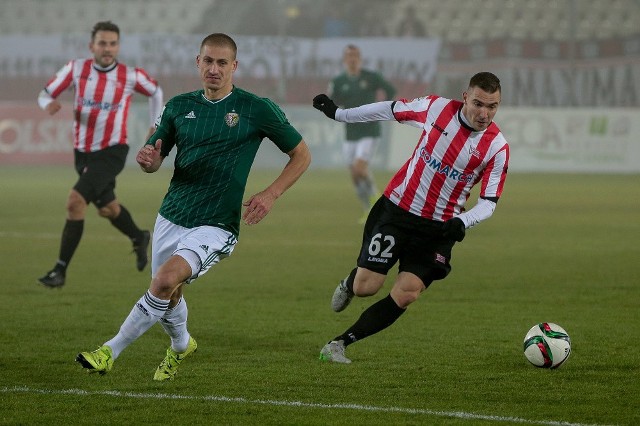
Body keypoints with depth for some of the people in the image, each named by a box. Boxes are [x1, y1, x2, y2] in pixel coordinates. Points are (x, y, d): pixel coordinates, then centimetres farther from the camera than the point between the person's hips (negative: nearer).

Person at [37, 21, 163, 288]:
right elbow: (45, 94, -3)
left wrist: (156, 126, 11)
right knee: (106, 208, 22)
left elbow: (155, 92, 11)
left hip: (111, 152, -4)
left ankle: (60, 270, -16)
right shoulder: (76, 69, -6)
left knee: (76, 201, -22)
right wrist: (49, 103, -26)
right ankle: (139, 238, 53)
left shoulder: (130, 76, -10)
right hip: (83, 152, 4)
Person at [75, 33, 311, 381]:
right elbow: (154, 162, 12)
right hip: (171, 217, 5)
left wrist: (270, 194, -12)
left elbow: (301, 155, 1)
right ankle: (181, 346, 50)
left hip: (216, 226, -5)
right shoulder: (179, 106, 5)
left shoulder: (257, 109, -7)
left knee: (167, 278, -27)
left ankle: (111, 351, -17)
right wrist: (147, 159, -14)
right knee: (168, 297, 16)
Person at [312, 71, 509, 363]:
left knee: (406, 295, -12)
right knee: (366, 287, -5)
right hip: (397, 209, 0)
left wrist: (463, 222, -28)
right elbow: (391, 110, 6)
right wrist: (339, 114, 15)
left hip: (439, 227, 0)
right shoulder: (436, 108, -10)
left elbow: (488, 202, -7)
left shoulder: (497, 147, -11)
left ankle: (339, 344, 1)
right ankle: (348, 284, 33)